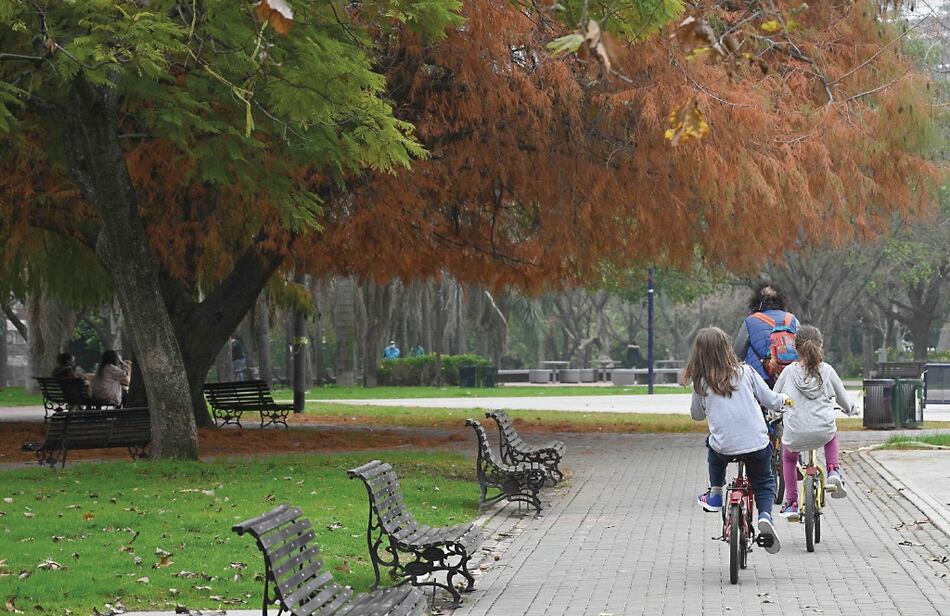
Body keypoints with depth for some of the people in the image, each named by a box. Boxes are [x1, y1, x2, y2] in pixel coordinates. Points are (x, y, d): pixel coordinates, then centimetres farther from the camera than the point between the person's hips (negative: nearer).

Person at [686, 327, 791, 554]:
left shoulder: (701, 382, 2)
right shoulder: (745, 372, 2)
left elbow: (697, 414, 17)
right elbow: (770, 400, 6)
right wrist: (783, 399, 28)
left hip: (724, 447, 0)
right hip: (757, 444, 0)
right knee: (764, 483, 21)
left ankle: (715, 495, 34)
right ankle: (765, 516, -7)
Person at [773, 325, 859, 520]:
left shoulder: (789, 371, 0)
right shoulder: (827, 371, 1)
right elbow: (843, 397, 14)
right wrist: (851, 408, 36)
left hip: (795, 433, 0)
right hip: (823, 431, 1)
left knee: (789, 458, 30)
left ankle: (791, 503, 27)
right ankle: (833, 471, 17)